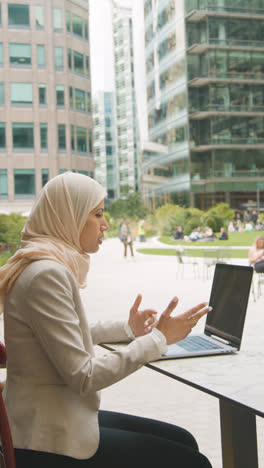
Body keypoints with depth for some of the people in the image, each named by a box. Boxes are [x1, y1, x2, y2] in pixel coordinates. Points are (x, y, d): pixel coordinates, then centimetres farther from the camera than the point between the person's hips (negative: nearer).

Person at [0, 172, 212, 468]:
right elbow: (84, 376, -23)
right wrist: (159, 338, -17)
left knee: (183, 441, 13)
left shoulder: (53, 265, 8)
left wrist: (127, 329, 14)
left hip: (64, 418, 10)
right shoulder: (46, 275, -23)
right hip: (53, 441, -10)